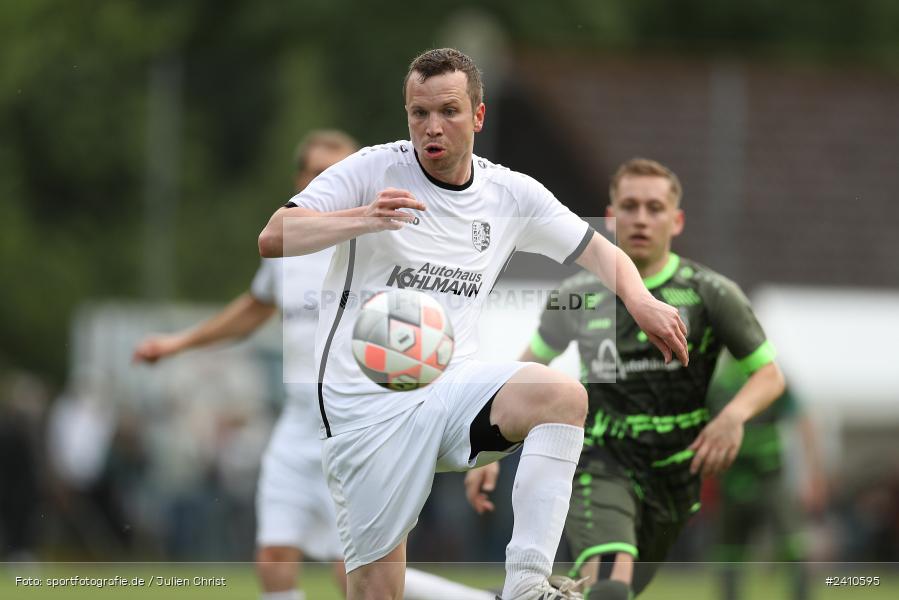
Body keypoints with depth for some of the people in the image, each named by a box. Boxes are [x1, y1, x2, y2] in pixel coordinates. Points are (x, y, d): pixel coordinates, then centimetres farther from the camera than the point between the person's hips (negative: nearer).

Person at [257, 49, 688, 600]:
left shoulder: (511, 193, 8)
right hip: (368, 405, -3)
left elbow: (599, 253, 17)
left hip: (455, 389, 3)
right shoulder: (372, 171, -3)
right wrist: (365, 218, -29)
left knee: (564, 395, -28)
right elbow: (273, 239, -12)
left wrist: (642, 301, -5)